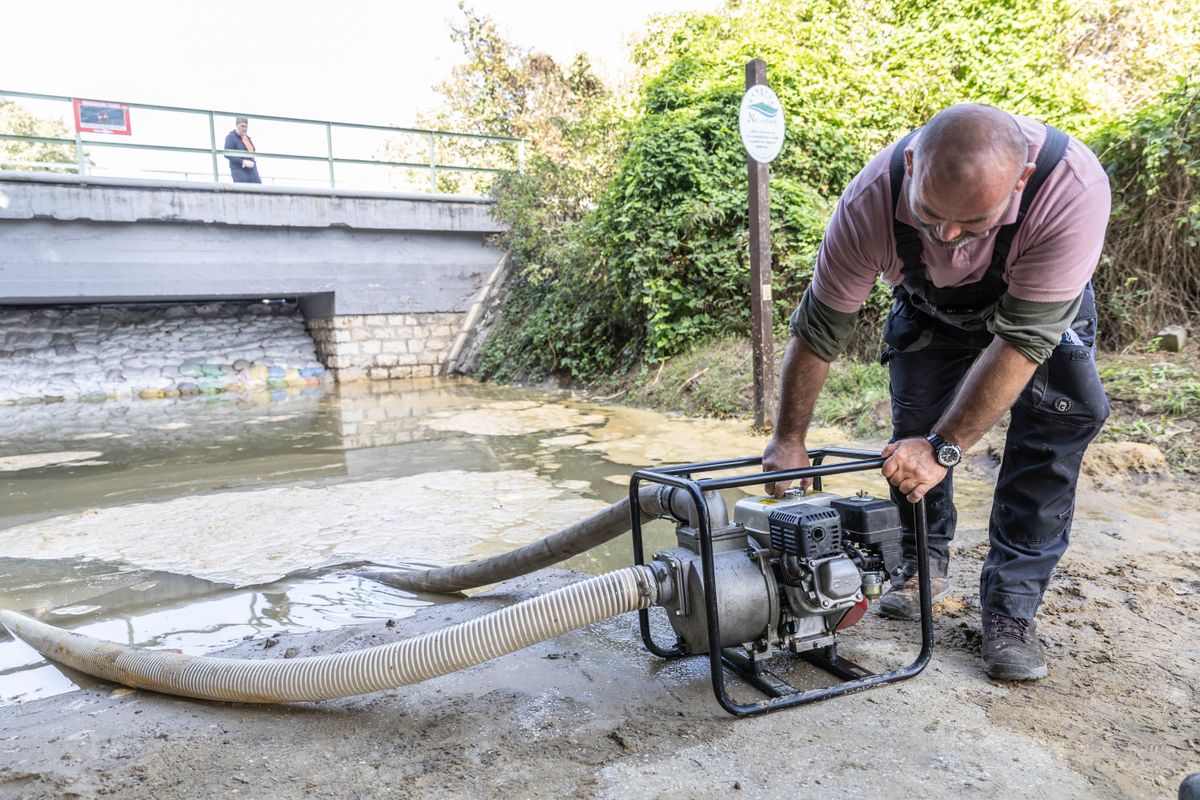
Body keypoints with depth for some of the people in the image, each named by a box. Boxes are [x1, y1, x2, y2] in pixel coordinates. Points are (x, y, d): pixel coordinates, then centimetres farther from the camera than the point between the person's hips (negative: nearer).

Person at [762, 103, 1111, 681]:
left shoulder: (1074, 187, -42)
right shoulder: (871, 200, -36)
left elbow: (1022, 339, -38)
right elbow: (817, 328, -25)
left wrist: (943, 449, -41)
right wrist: (789, 439, -20)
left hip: (1043, 301, -1)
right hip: (928, 305, 1)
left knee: (1059, 418, -16)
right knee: (914, 425, -5)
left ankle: (1010, 606, -5)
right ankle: (924, 564, 19)